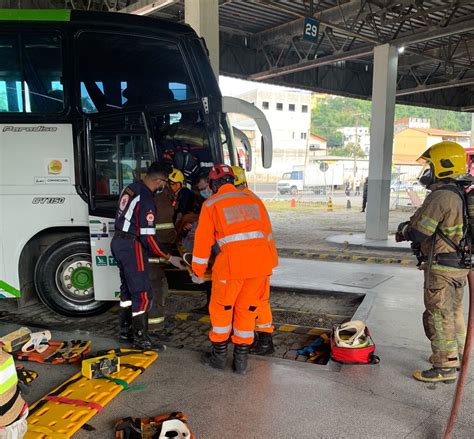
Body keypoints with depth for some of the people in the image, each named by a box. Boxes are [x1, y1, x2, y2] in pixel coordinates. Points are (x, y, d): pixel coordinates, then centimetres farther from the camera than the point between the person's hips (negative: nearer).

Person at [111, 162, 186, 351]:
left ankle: (126, 331, 28)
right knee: (143, 294, -2)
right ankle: (141, 339, 5)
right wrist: (169, 258, -15)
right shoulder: (146, 201, -22)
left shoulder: (130, 188, 5)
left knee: (128, 288, 18)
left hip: (118, 241, 10)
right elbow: (148, 237, -22)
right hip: (132, 247, -10)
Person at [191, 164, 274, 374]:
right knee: (247, 309, 17)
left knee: (221, 308, 16)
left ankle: (219, 355, 28)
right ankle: (241, 359, 25)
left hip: (232, 263, -4)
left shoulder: (211, 204, 5)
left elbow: (203, 240, 5)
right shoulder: (253, 200, 17)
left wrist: (198, 272, 15)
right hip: (261, 262, 4)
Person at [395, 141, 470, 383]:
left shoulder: (441, 196, -22)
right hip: (460, 264, 10)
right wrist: (410, 228, 7)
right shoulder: (462, 195, 9)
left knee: (438, 316, 0)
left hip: (441, 267, -10)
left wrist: (404, 229, 1)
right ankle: (455, 356, 37)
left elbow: (417, 233, -21)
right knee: (454, 312, 22)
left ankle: (445, 367, 9)